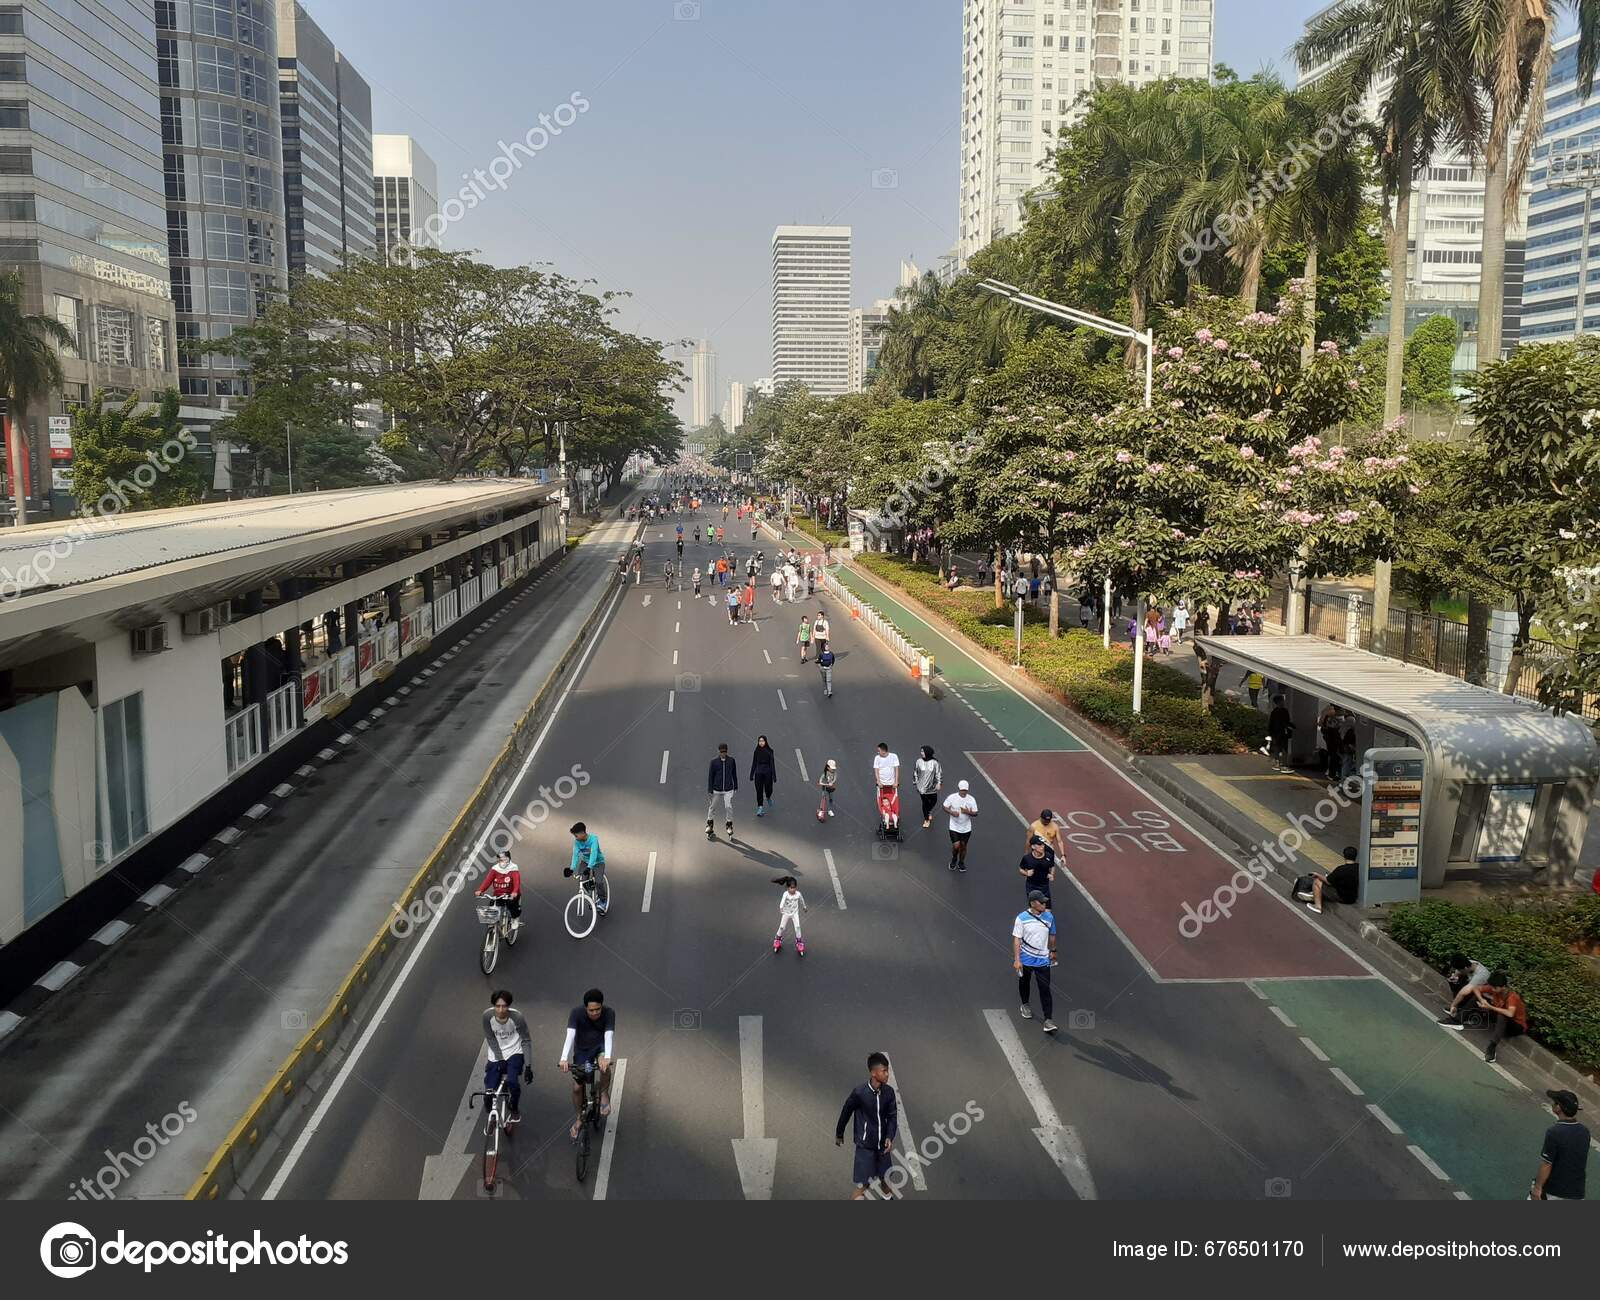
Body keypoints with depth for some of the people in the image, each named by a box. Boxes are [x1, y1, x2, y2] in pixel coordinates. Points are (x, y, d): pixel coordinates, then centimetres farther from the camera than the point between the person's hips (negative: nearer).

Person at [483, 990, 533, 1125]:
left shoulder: (517, 1017, -24)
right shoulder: (487, 1016, -20)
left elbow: (526, 1041, -14)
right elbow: (490, 1039, -7)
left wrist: (528, 1066, -16)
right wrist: (499, 1059, -14)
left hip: (514, 1053, -2)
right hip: (496, 1055, 2)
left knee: (512, 1082, -26)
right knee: (489, 1091, -6)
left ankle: (515, 1110, 4)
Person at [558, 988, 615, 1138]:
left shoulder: (609, 1013, -25)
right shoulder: (577, 1013, -25)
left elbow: (609, 1036, -35)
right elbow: (570, 1036, -35)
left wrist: (607, 1057, -53)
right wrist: (564, 1058, -50)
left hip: (600, 1047, -1)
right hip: (582, 1049, 1)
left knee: (605, 1065, -33)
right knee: (577, 1087, 0)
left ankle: (604, 1095, -8)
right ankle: (578, 1119, 24)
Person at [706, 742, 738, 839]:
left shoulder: (731, 761, -2)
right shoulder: (714, 761, -6)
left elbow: (734, 774, 10)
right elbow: (710, 775, -2)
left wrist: (735, 786, 15)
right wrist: (710, 789, -3)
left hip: (728, 789, 0)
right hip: (716, 789, 0)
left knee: (729, 807, -9)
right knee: (712, 807, 11)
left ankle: (729, 825, 9)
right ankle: (709, 824, 31)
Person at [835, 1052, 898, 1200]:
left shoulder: (889, 1092, -8)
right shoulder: (859, 1093, -21)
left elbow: (893, 1116, 0)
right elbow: (846, 1113, -6)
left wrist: (890, 1137, -16)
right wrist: (839, 1134, 8)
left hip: (882, 1144, 5)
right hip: (865, 1145, -5)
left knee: (884, 1179, 20)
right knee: (862, 1186, -8)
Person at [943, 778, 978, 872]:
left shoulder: (971, 799, -8)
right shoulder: (952, 797, -11)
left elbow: (975, 813, -3)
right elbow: (945, 807, 0)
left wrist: (968, 812, -25)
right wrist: (952, 812, -19)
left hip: (966, 828, 2)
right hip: (954, 827, -2)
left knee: (963, 846, 13)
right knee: (956, 846, -9)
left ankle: (961, 863, 36)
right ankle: (954, 860, 23)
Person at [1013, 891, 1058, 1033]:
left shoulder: (1049, 916, -5)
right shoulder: (1022, 918, -15)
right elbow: (1017, 939, -14)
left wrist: (1053, 951, 21)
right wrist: (1017, 960, -17)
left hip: (1043, 959, 1)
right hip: (1026, 959, -1)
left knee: (1045, 989, -5)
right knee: (1024, 983, 21)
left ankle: (1048, 1020, -5)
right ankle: (1025, 1005, 48)